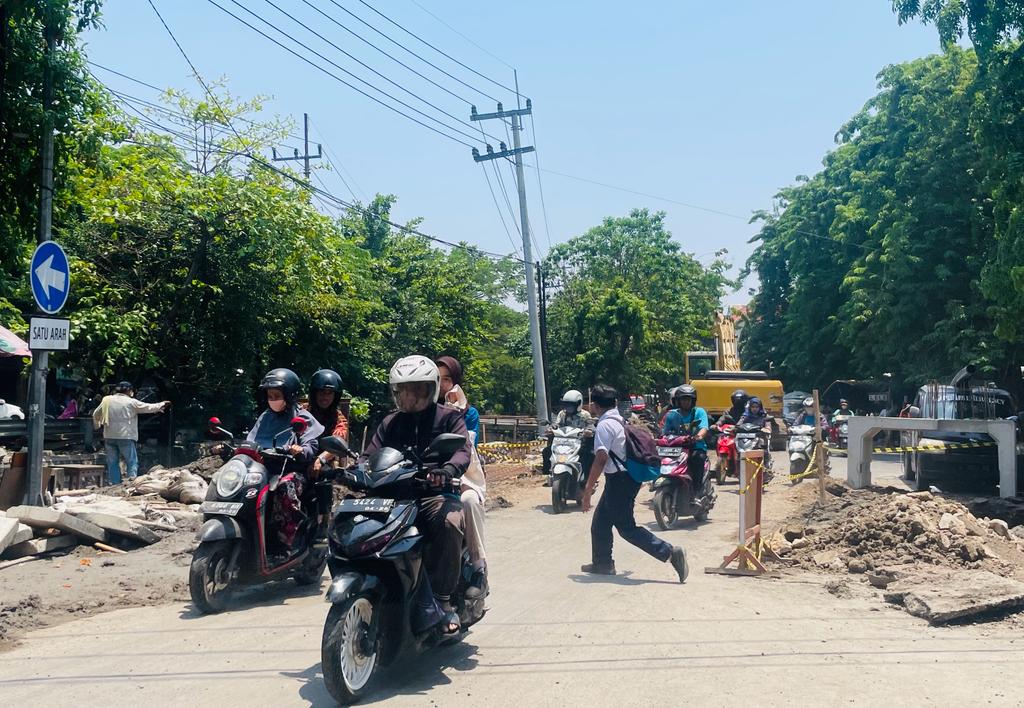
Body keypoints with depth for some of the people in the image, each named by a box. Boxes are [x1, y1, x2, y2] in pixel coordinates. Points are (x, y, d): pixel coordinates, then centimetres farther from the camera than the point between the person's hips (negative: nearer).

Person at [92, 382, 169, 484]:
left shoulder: (107, 400, 7)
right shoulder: (131, 402, -6)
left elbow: (96, 415, 18)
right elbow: (147, 407, 3)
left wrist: (97, 425, 38)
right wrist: (161, 405, 20)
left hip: (109, 437, 4)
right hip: (125, 437, -4)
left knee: (112, 463, 9)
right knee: (132, 462, 2)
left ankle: (114, 484, 8)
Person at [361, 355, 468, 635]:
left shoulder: (449, 417, 7)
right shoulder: (390, 423, 19)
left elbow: (462, 451, -9)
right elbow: (369, 456, 10)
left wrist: (448, 470, -32)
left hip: (435, 494, -3)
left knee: (449, 522, -36)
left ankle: (442, 600, -24)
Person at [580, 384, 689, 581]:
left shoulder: (605, 425, -16)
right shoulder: (621, 421, 13)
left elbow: (601, 458, -23)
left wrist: (588, 489, -20)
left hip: (618, 480, -10)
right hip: (630, 476, 10)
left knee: (626, 528, -4)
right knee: (600, 521, 20)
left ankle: (670, 553, -10)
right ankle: (602, 563, 29)